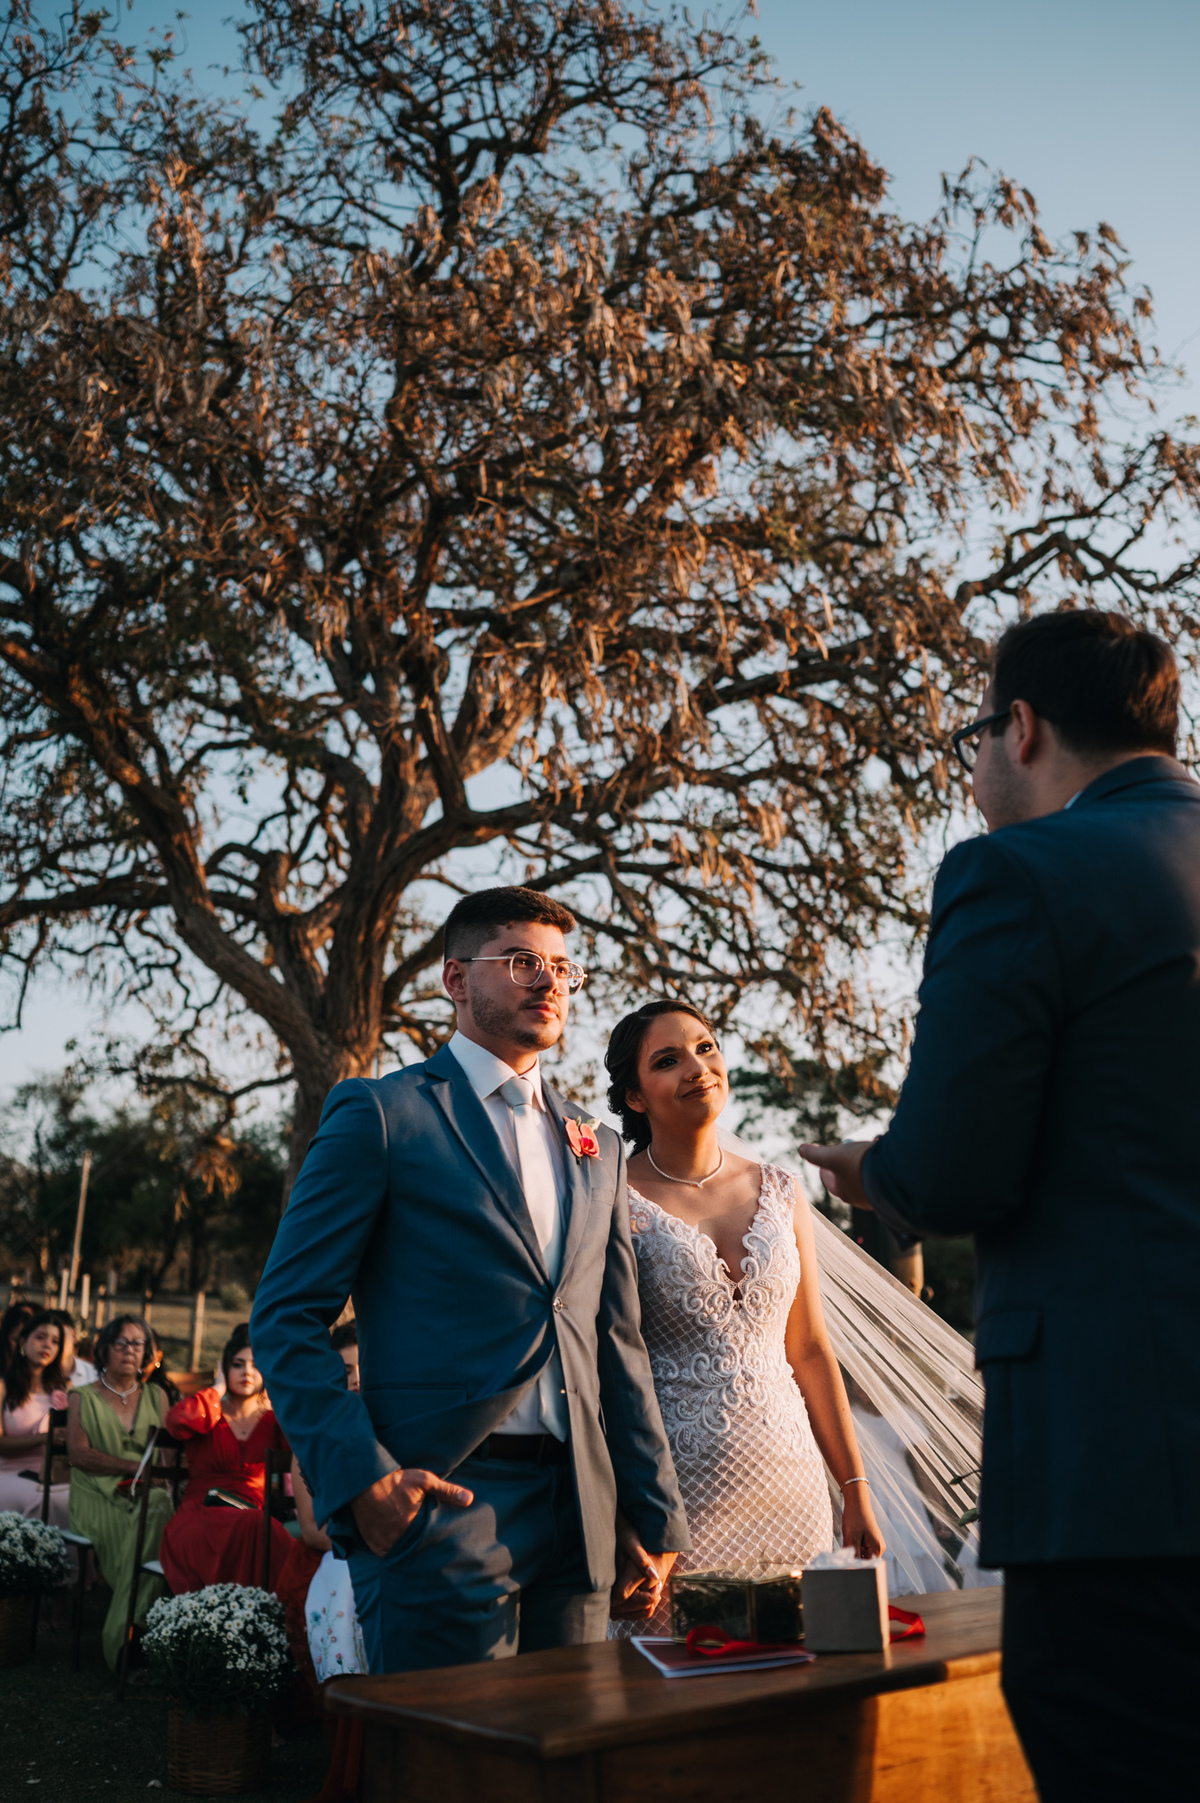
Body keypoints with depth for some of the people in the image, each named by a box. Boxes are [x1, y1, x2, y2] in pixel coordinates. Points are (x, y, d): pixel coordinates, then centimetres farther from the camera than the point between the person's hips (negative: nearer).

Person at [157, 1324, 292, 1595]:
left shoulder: (273, 1420, 20)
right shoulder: (207, 1415, 15)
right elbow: (176, 1421, -11)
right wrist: (217, 1389, 6)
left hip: (254, 1518, 2)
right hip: (198, 1515, -2)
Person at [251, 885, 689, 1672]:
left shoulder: (596, 1149, 16)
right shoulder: (382, 1114, -2)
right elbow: (288, 1316, -5)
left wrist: (657, 1516, 14)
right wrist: (361, 1475, -16)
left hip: (579, 1518, 6)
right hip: (440, 1503, -5)